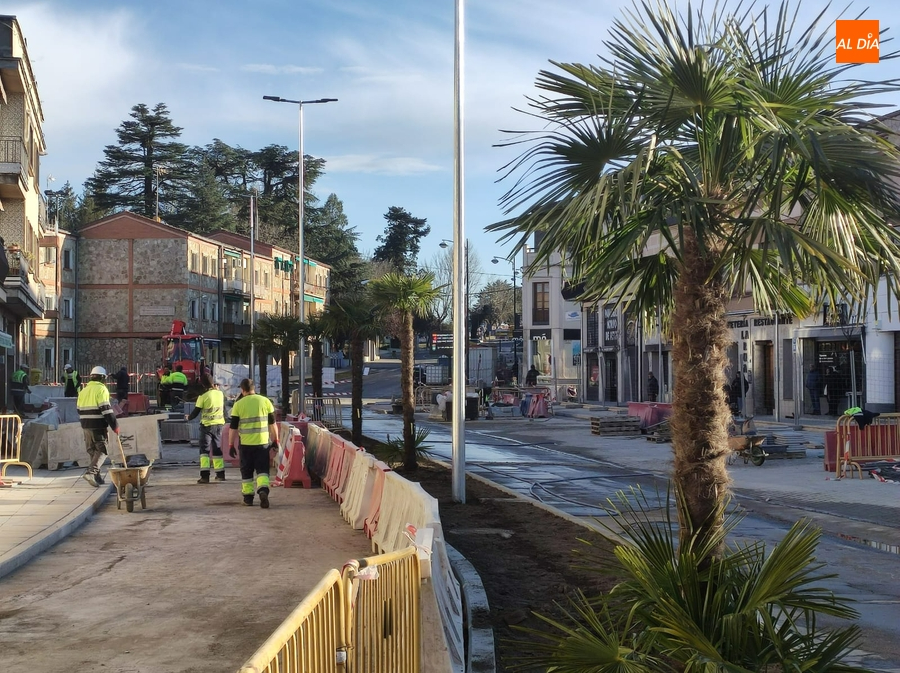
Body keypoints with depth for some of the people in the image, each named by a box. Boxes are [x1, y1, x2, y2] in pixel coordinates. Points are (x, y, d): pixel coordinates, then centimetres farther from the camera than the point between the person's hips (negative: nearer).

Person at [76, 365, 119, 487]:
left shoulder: (83, 390, 16)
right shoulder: (101, 389, -8)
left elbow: (79, 409, 18)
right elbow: (106, 409, -15)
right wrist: (115, 425, -13)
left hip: (85, 426, 7)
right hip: (98, 426, -7)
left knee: (92, 451, 15)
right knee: (102, 451, -4)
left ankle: (96, 477, 16)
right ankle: (90, 472, -22)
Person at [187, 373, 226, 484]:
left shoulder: (203, 397, -14)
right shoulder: (220, 394, 0)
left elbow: (196, 412, -7)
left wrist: (189, 418, 13)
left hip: (207, 425, -5)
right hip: (219, 424, 5)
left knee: (204, 449, -1)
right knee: (217, 449, 15)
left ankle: (205, 475, -11)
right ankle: (220, 474, 19)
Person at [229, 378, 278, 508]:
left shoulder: (238, 405, -1)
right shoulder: (265, 401, 2)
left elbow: (233, 427, 0)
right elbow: (272, 423, 6)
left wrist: (232, 445, 7)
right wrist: (275, 440, 14)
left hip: (245, 444, 0)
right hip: (262, 442, 0)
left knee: (246, 471, 13)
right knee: (262, 470, 3)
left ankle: (248, 497, 16)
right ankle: (263, 490, -20)